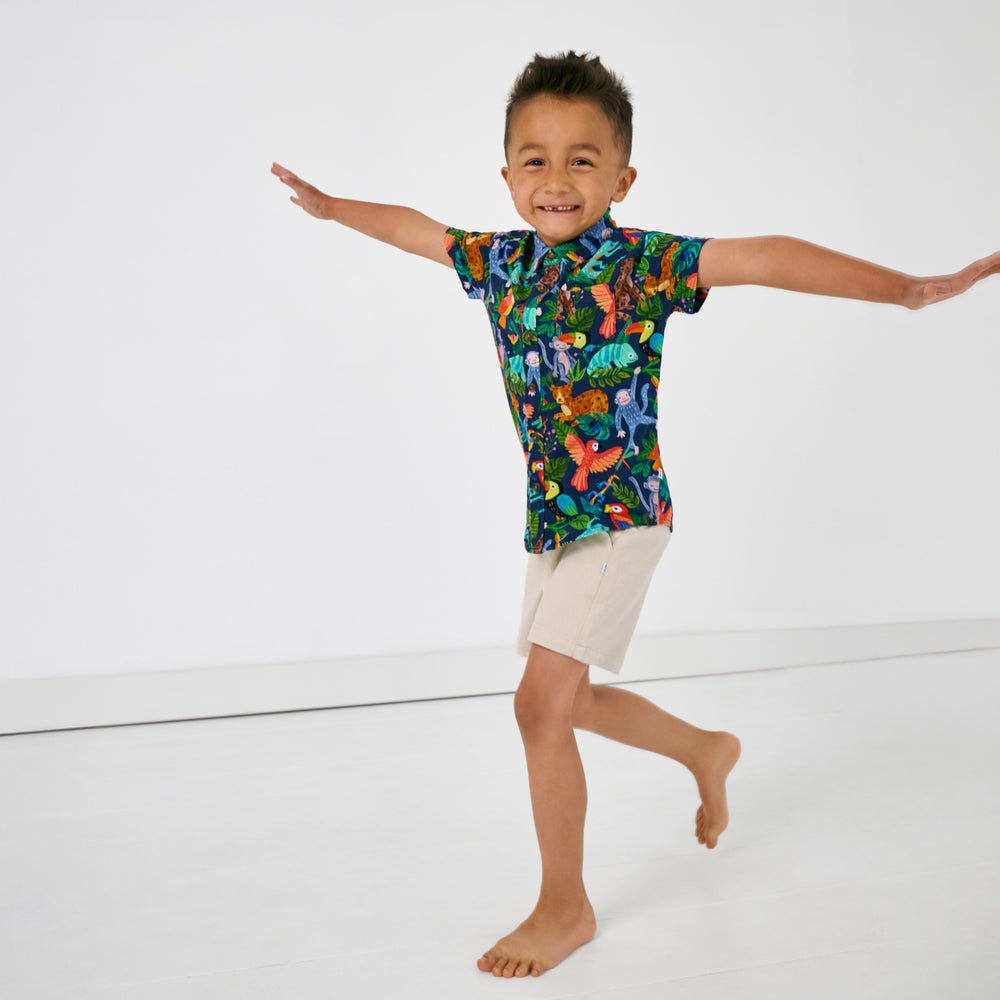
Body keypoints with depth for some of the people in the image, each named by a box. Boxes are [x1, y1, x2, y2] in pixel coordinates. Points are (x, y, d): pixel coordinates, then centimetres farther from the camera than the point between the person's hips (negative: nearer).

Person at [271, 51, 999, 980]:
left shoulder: (641, 263, -13)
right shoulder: (501, 260, 4)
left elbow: (760, 257, -23)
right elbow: (419, 228, 21)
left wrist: (908, 288, -32)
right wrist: (330, 204, 33)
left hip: (620, 514, -7)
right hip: (551, 517, 7)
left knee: (541, 700, -12)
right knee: (571, 701, 17)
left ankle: (565, 906, 8)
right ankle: (708, 751, 45)